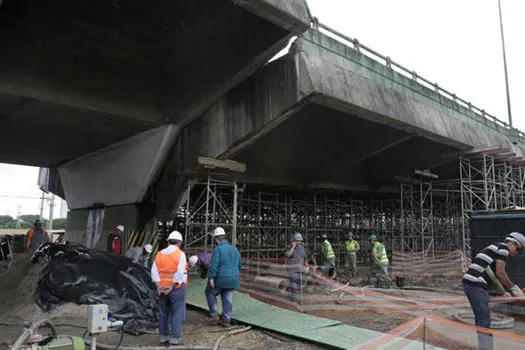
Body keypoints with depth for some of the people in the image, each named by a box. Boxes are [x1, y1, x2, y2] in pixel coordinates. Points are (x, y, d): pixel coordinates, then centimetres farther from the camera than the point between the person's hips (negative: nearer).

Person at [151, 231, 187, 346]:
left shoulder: (159, 254, 6)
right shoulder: (180, 254, -9)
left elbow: (154, 271, -1)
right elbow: (180, 273, -19)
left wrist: (159, 286, -6)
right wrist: (172, 286, -15)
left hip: (162, 289, 5)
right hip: (176, 288, -5)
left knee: (163, 313, 15)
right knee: (177, 314, 1)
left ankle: (164, 337, 22)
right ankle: (174, 339, 2)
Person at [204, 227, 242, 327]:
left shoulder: (217, 249, -13)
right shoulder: (234, 249, 8)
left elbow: (214, 265, -21)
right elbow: (239, 264, 15)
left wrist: (211, 278, -20)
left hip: (220, 279, -6)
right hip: (233, 279, 6)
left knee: (210, 292, 16)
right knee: (228, 299, 13)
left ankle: (214, 315, 14)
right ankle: (226, 320, 17)